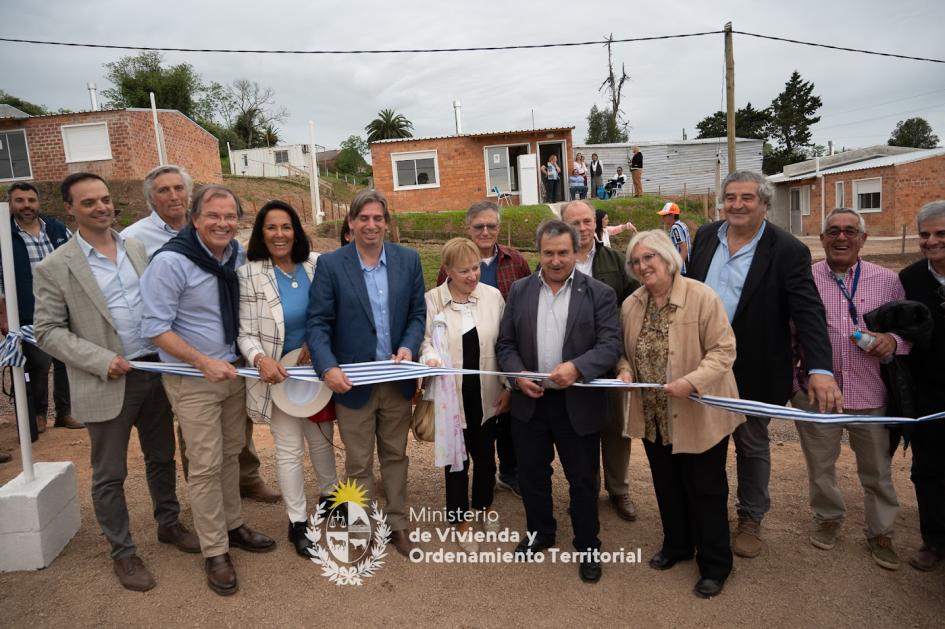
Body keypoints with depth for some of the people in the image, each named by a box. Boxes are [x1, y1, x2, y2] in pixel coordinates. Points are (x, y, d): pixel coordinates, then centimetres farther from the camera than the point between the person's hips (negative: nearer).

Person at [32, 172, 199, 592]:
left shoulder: (138, 248, 6)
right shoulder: (54, 267, -7)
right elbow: (47, 331, -7)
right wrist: (101, 361, -17)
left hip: (156, 371, 4)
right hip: (107, 383, -4)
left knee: (162, 457, 18)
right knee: (109, 475, 9)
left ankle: (169, 524, 38)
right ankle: (123, 552, 26)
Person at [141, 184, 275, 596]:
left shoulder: (237, 255, 0)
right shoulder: (171, 261, -17)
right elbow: (156, 328, -16)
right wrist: (205, 362, -21)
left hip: (233, 370, 6)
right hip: (193, 380, -5)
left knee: (230, 454, 17)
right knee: (206, 466, 1)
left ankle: (232, 525, 35)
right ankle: (214, 552, 17)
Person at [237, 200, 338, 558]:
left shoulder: (316, 264, -6)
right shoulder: (249, 274, -13)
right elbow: (246, 332, -12)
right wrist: (259, 358, -30)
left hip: (316, 366, 3)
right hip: (278, 374, -3)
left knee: (323, 438, 20)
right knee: (289, 449, 8)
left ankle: (329, 495, 46)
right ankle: (298, 522, 26)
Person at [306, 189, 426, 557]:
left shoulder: (408, 260, 0)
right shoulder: (330, 264, -7)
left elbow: (417, 313, 4)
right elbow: (317, 323, -9)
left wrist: (409, 347, -14)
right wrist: (328, 368, -22)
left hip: (397, 379, 3)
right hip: (353, 382, -2)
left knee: (395, 456, 17)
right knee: (359, 464, 11)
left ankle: (396, 524, 35)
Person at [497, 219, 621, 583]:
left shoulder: (599, 294, -4)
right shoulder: (519, 291, 4)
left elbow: (611, 344, -11)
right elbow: (505, 344, 5)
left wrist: (577, 367, -28)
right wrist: (518, 374, -13)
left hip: (578, 404, -3)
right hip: (529, 402, 3)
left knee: (583, 480, 11)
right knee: (531, 474, 17)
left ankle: (588, 546, 32)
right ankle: (539, 533, 40)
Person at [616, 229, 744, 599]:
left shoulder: (702, 297, -16)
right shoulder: (630, 305, 1)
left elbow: (723, 349, -16)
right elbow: (626, 351, 11)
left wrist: (691, 381, -29)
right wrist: (625, 371, -10)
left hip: (698, 415, -5)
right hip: (653, 416, 5)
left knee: (704, 489, 9)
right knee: (667, 485, 21)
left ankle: (714, 564, 29)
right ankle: (677, 545, 43)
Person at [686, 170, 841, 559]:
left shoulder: (788, 251, -15)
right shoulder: (706, 236, 0)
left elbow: (808, 312, -21)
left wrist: (820, 369, -33)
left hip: (753, 371, -4)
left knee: (752, 445, 15)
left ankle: (750, 520, 36)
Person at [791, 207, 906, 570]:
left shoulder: (887, 281, 1)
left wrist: (892, 341, -14)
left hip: (871, 396, 1)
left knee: (877, 471, 14)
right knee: (820, 465, 16)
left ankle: (880, 533, 35)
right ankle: (828, 517, 39)